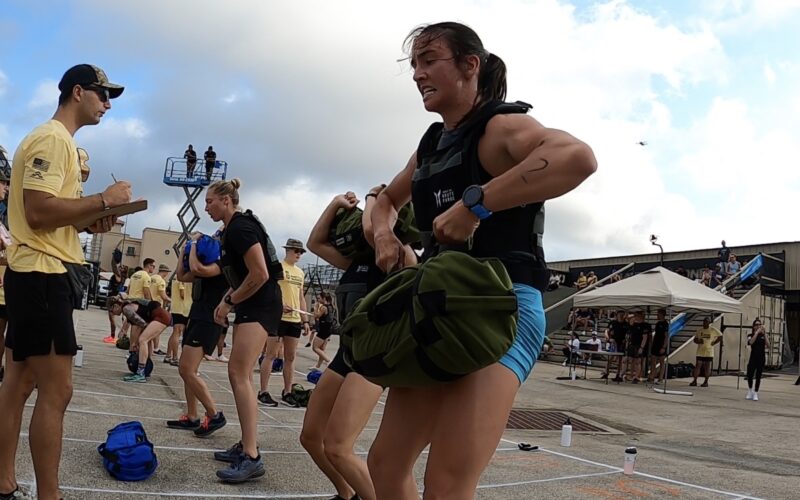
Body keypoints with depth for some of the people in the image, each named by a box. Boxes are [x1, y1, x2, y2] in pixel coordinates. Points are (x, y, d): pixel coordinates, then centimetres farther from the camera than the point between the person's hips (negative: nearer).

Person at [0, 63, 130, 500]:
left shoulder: (58, 141, 21)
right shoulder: (53, 138, -12)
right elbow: (38, 211, -22)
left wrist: (90, 220, 7)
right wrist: (103, 200, -15)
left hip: (37, 273, 11)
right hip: (43, 274, -11)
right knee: (56, 391, -8)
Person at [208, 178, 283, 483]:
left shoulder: (241, 227, -15)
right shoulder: (231, 229, 16)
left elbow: (260, 275, -22)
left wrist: (229, 303, -13)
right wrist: (227, 300, 8)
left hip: (261, 304, -11)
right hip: (250, 304, 11)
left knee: (239, 373, -16)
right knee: (237, 374, 11)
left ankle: (252, 458, -18)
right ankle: (245, 446, 19)